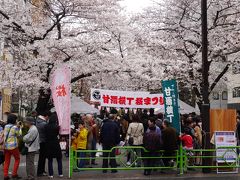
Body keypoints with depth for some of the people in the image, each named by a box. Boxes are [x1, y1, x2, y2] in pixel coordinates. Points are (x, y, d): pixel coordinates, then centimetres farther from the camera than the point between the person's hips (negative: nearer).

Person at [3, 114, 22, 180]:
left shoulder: (6, 126, 5)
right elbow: (19, 135, -1)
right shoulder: (15, 127, -12)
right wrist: (19, 127, 7)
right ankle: (14, 174, 8)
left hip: (6, 146, 5)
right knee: (17, 159, 12)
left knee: (7, 161, 10)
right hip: (13, 146, -5)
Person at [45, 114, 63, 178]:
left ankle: (51, 174, 10)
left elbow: (45, 134, 5)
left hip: (48, 144, 2)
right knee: (59, 159, 12)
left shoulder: (46, 126, -6)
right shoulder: (56, 126, -14)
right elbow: (58, 134, 0)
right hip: (56, 144, -2)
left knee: (50, 160, 10)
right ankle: (60, 173, 15)